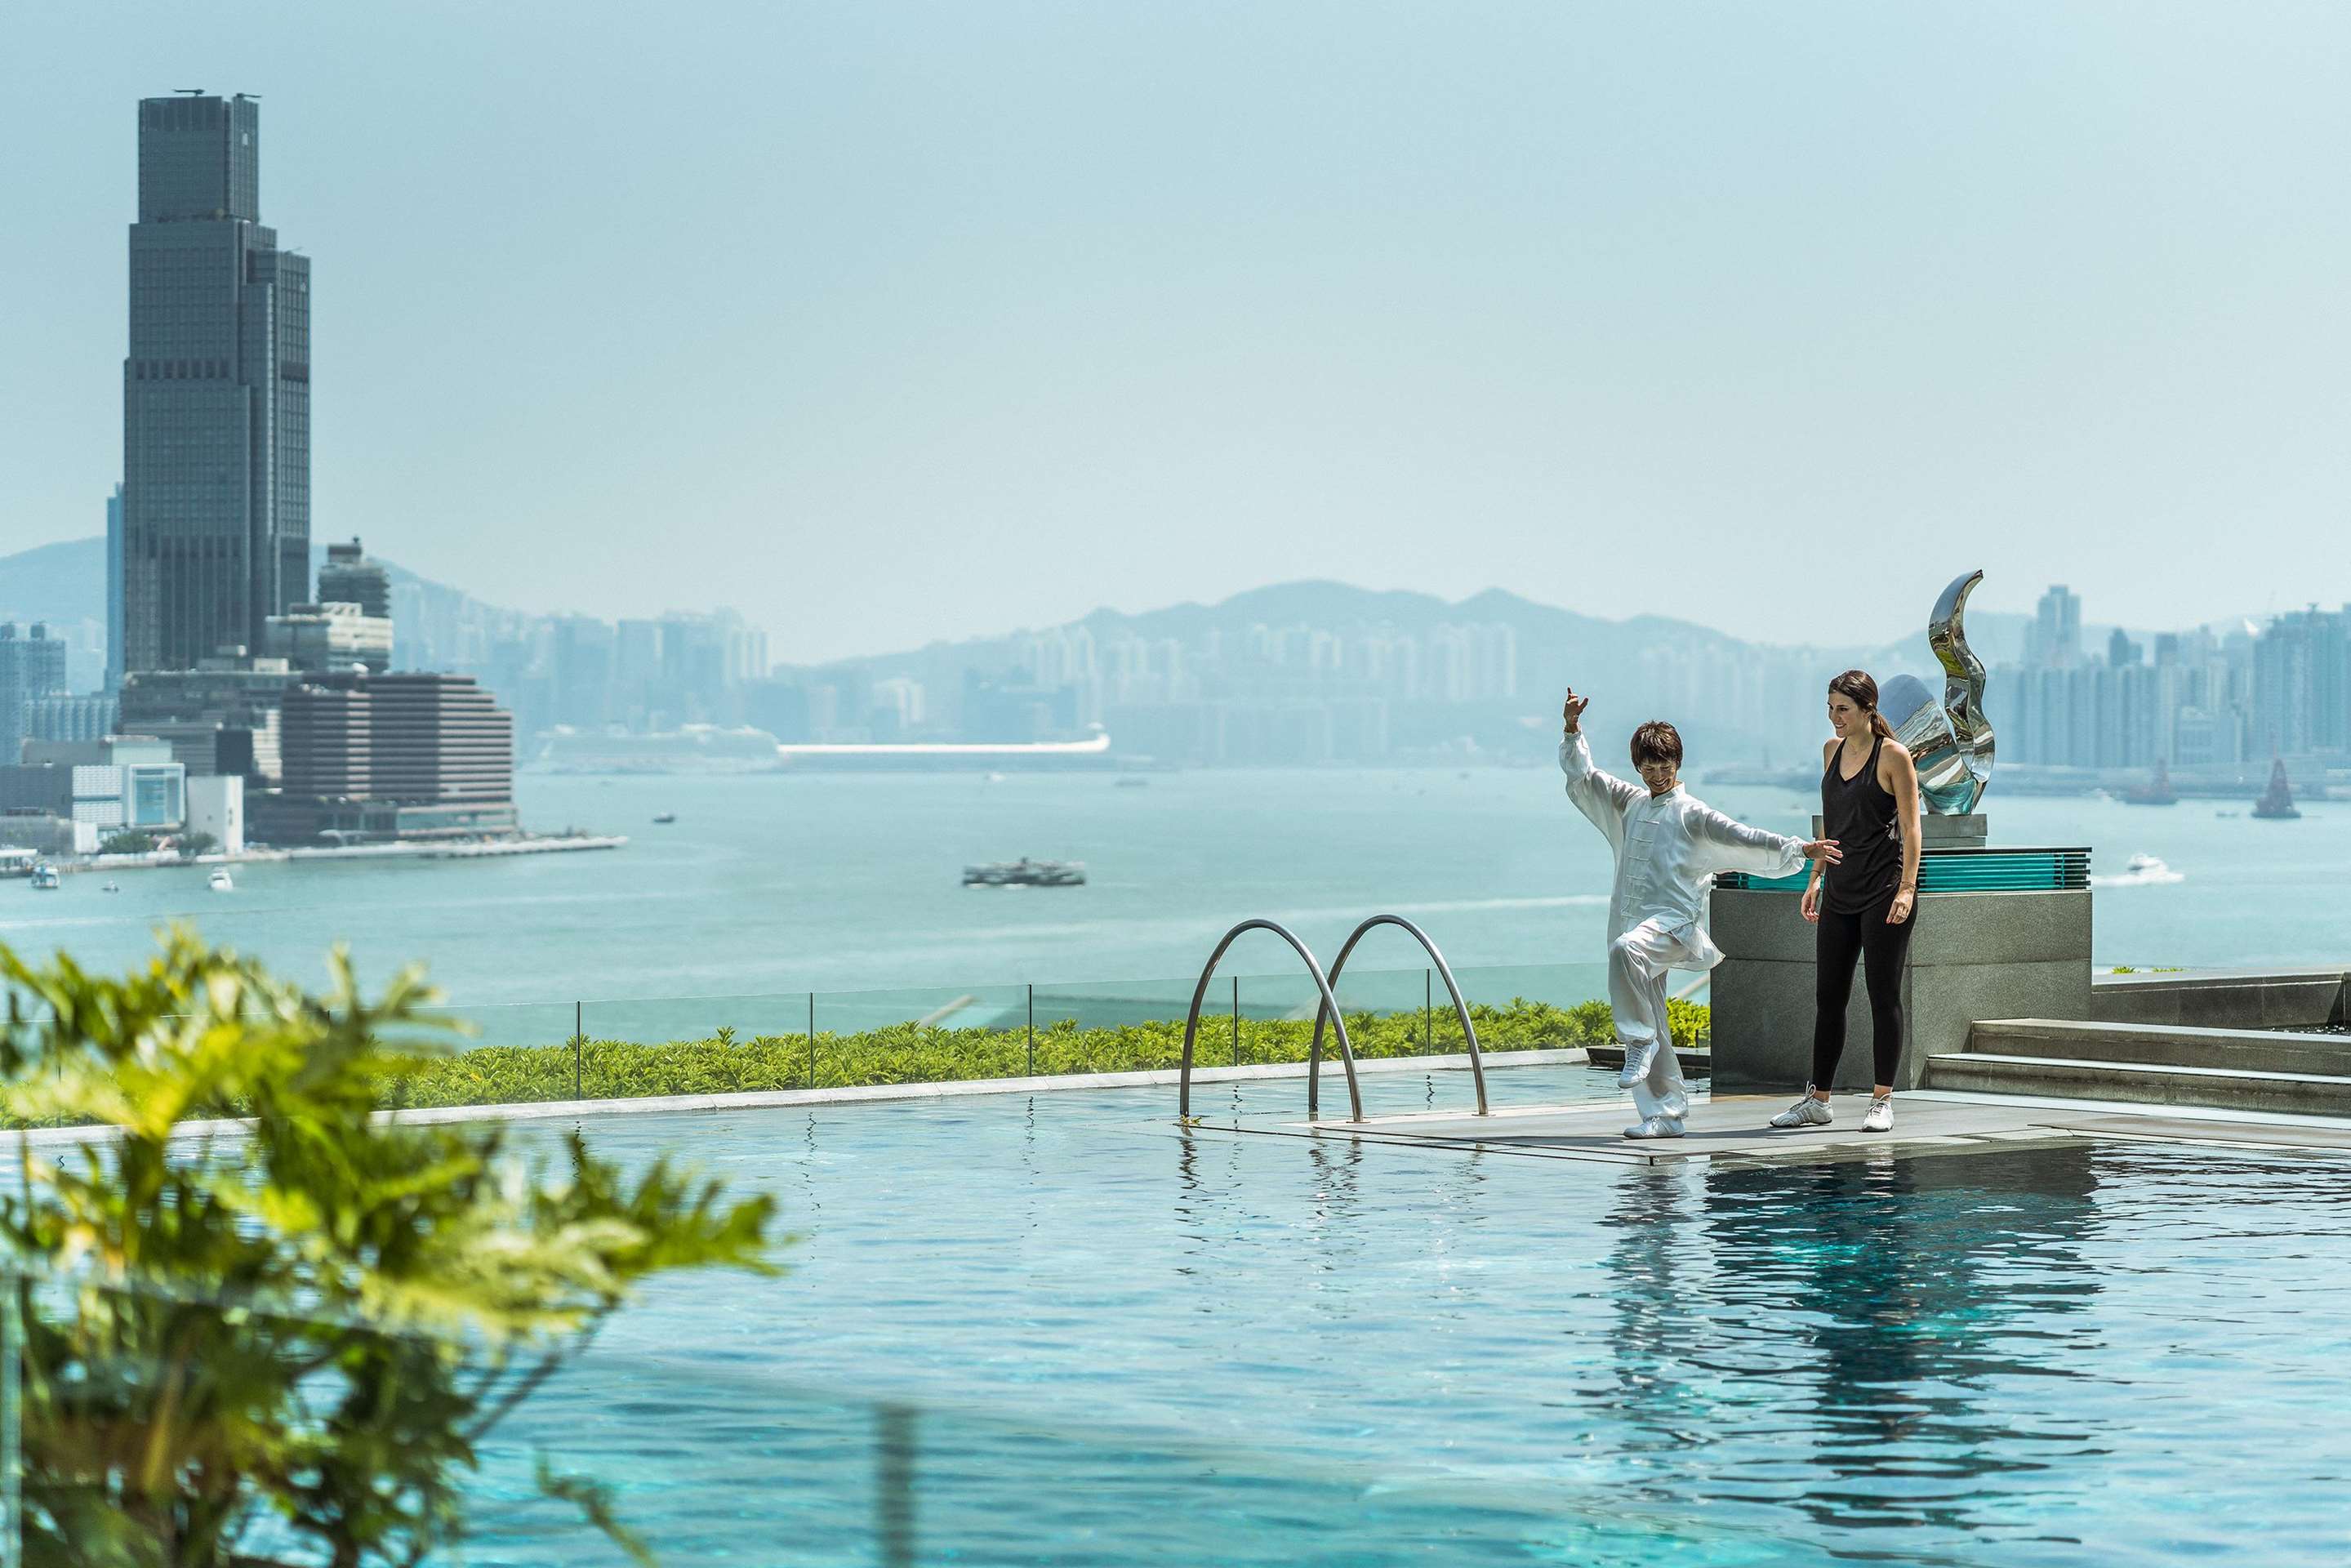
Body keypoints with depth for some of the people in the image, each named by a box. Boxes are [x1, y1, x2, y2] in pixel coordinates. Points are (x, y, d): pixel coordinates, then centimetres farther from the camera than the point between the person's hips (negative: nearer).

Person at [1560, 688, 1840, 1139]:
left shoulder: (1692, 815, 1)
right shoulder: (1629, 803, 18)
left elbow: (1745, 839, -5)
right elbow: (1581, 775, 24)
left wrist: (1799, 850, -13)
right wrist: (1573, 729, 13)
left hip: (1674, 922, -6)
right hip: (1634, 927, 6)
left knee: (1627, 950, -38)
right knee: (1651, 1028, 4)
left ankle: (1640, 1041, -27)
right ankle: (1664, 1114, 9)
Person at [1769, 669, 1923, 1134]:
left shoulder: (1893, 756, -8)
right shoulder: (1832, 750, 12)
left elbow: (1910, 828, -10)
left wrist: (1907, 888, -18)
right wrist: (1816, 878, 17)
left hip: (1883, 892, -7)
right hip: (1840, 894, 7)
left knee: (1883, 996, -2)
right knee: (1828, 996, 7)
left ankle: (1882, 1101, 4)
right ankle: (1817, 1100, 13)